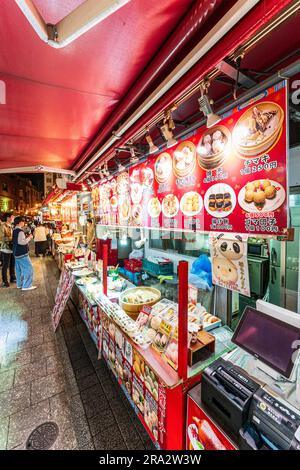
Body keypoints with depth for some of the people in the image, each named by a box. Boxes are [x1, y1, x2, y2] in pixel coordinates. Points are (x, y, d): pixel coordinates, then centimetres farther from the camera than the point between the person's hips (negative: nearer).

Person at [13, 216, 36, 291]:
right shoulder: (20, 231, -19)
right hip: (22, 254, -10)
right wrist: (29, 238, -14)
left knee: (19, 269, 18)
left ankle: (19, 284, 28)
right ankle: (26, 286, 0)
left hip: (17, 253, 10)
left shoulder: (15, 230, 11)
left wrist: (27, 237, 10)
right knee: (28, 269, -4)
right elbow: (22, 242, -27)